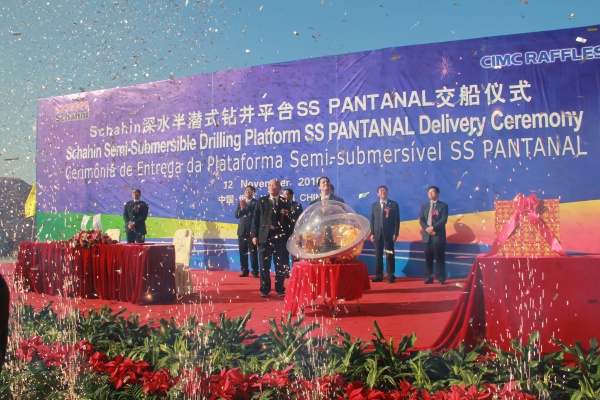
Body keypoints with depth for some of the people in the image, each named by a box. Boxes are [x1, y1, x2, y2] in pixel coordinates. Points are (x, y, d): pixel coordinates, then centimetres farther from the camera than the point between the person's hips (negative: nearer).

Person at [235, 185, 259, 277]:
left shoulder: (256, 203, -1)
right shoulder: (240, 202, 15)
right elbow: (237, 215, 5)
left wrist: (246, 207, -14)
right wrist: (242, 209, -12)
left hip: (252, 230, -5)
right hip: (242, 230, 5)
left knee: (253, 252, -4)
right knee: (242, 252, 6)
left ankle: (255, 271, 0)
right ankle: (245, 271, 13)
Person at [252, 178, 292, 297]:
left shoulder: (285, 203, 8)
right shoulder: (261, 201, 11)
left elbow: (289, 221, 4)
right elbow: (255, 219, 5)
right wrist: (254, 235, -4)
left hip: (280, 237, -1)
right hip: (264, 236, 1)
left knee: (280, 265, 3)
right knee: (264, 265, 2)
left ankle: (280, 289, 13)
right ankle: (265, 289, 10)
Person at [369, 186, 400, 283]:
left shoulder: (394, 204, 4)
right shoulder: (374, 205, 12)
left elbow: (397, 220, 0)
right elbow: (372, 220, 10)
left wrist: (395, 233, -8)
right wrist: (372, 233, 1)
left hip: (389, 233, -3)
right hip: (377, 233, 3)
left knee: (389, 255, -1)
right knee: (378, 254, 3)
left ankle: (391, 275, 3)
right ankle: (379, 275, 7)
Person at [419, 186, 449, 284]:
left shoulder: (443, 205, 3)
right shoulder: (424, 206, 16)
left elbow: (444, 220, -9)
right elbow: (421, 219, 6)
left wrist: (433, 227, -18)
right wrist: (427, 228, -12)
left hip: (438, 235, -4)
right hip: (427, 235, 4)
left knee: (440, 257, -2)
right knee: (428, 258, 4)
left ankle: (441, 278, 2)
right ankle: (429, 278, 9)